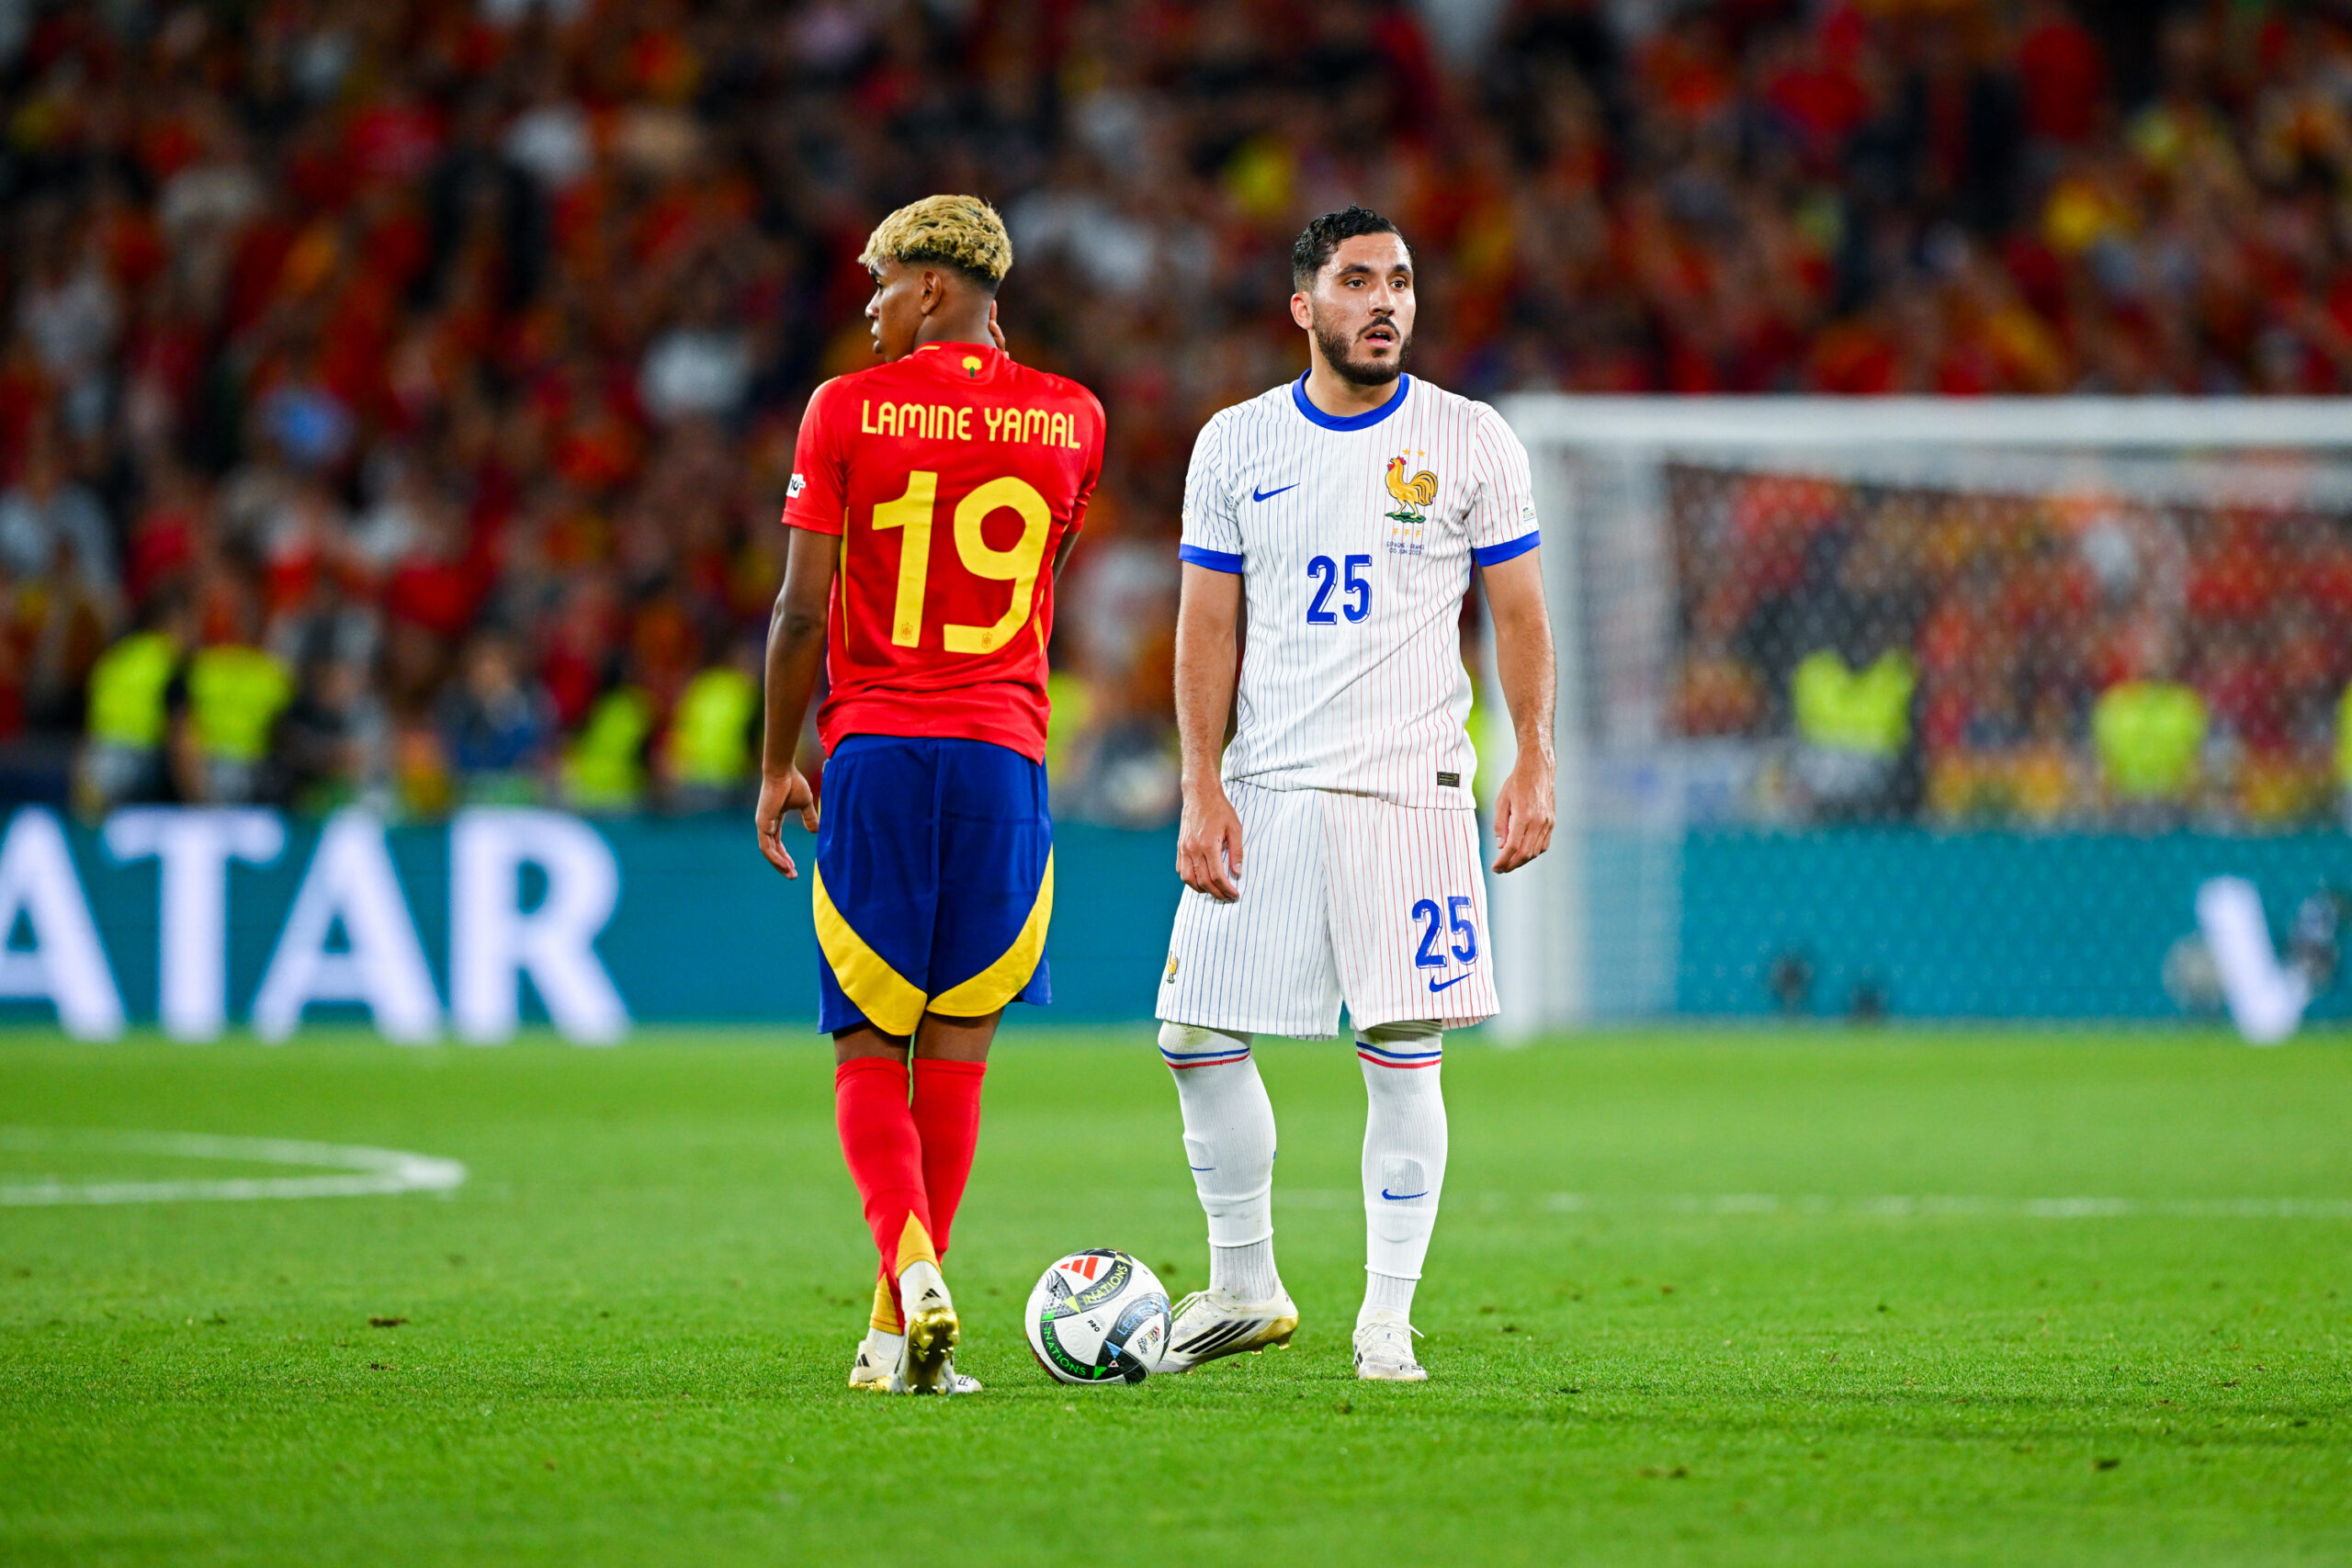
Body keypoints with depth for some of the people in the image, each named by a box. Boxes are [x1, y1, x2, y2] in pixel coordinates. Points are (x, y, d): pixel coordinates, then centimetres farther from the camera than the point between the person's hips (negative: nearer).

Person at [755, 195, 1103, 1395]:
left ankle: (914, 1272, -21)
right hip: (1002, 753, 2)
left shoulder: (847, 412, -4)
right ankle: (897, 1333, 7)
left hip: (874, 753, -2)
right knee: (957, 1049, 7)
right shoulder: (1069, 420, 5)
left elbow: (802, 609, -5)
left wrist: (776, 766, 5)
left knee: (867, 1053, 3)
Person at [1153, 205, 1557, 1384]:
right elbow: (1207, 627, 7)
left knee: (1402, 1055, -5)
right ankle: (1245, 1287, 16)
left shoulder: (1469, 442, 2)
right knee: (1197, 1037, 0)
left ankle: (1387, 1317, 3)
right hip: (1263, 794, 2)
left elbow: (1518, 614, 4)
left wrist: (1534, 762, -8)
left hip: (1408, 789, -2)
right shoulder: (1238, 445, 6)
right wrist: (1201, 788, -2)